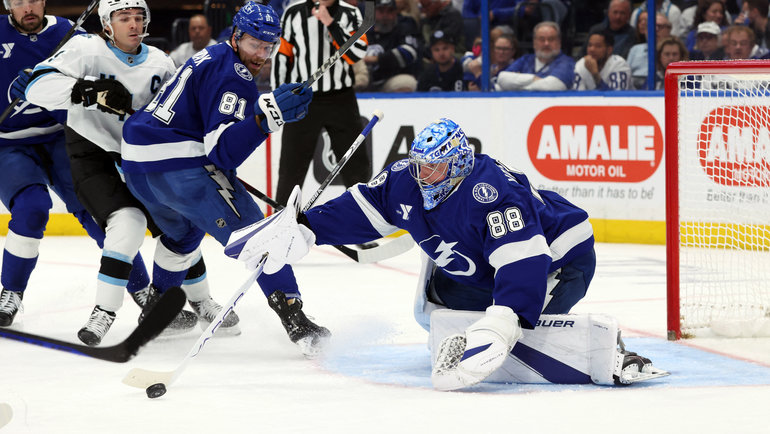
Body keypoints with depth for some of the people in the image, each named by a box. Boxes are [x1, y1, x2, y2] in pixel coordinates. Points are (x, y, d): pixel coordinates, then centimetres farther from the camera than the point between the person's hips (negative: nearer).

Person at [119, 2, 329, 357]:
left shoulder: (210, 58, 19)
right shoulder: (231, 75, -12)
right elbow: (223, 150, -20)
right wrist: (267, 115, -28)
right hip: (180, 167, -10)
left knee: (183, 230, 35)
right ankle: (294, 320, -16)